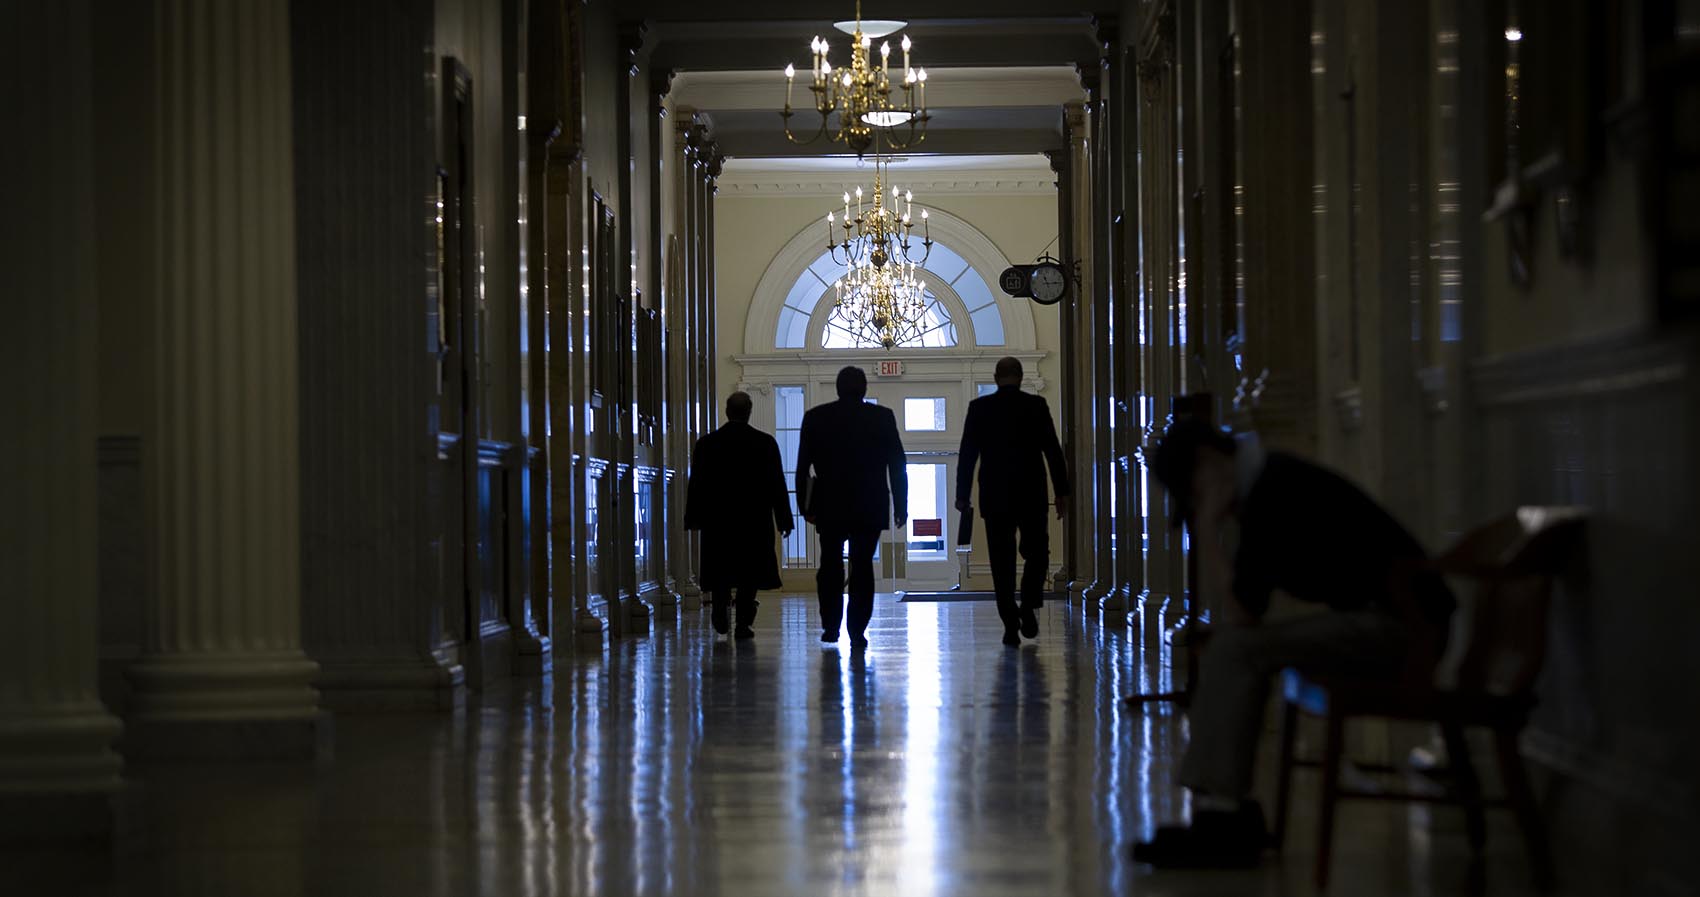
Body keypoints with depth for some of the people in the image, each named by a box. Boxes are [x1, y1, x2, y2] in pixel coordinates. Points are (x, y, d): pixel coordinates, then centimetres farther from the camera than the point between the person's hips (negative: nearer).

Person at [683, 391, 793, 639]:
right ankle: (744, 623, 0)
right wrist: (784, 519, 4)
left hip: (717, 519, 1)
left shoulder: (706, 443, -1)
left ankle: (720, 609, -2)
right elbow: (777, 484, -1)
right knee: (748, 572, 4)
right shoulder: (765, 443, -2)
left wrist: (693, 518, 6)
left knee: (720, 568, 13)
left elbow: (696, 484, 0)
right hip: (755, 518, 0)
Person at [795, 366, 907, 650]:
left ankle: (831, 627, 11)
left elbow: (803, 466, 1)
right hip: (870, 508, 0)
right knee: (862, 567, 3)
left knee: (830, 566, 14)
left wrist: (805, 505, 7)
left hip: (830, 508, 1)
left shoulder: (815, 417, 1)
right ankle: (857, 631, -2)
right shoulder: (883, 417, -1)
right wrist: (901, 507, 4)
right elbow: (897, 466, 0)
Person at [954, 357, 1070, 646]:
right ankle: (1028, 607, -5)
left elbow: (967, 454, 0)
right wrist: (1062, 492, 3)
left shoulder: (979, 407, 0)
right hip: (1032, 497, 0)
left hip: (995, 498, 0)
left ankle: (1010, 624, -2)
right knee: (1037, 555, 15)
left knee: (1002, 561, 4)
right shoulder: (1037, 406, -2)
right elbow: (1053, 451, -2)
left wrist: (962, 495, 7)